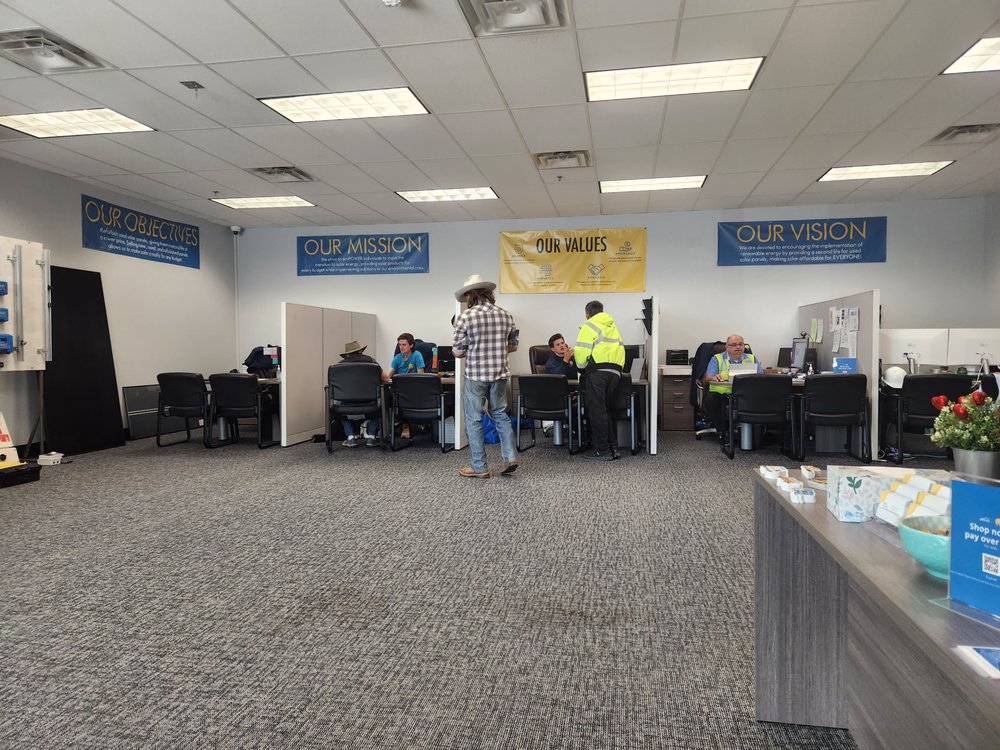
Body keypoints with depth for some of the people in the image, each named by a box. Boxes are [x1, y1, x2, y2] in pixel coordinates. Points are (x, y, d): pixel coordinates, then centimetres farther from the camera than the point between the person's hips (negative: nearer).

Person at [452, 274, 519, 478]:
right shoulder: (506, 315, 2)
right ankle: (509, 456, 12)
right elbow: (513, 346, 10)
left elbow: (458, 352, -9)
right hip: (500, 374, 4)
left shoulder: (465, 317, -12)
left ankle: (479, 467, 12)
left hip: (475, 376, -4)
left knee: (474, 419, 7)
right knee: (500, 414, 20)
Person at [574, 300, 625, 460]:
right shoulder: (612, 326, 26)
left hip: (598, 371, -7)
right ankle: (612, 447, 15)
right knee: (606, 409, 15)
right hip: (615, 371, 8)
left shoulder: (590, 325, 2)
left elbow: (582, 351, -7)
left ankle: (602, 450, -2)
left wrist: (581, 365, 11)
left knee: (597, 410, -3)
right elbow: (619, 348, 18)